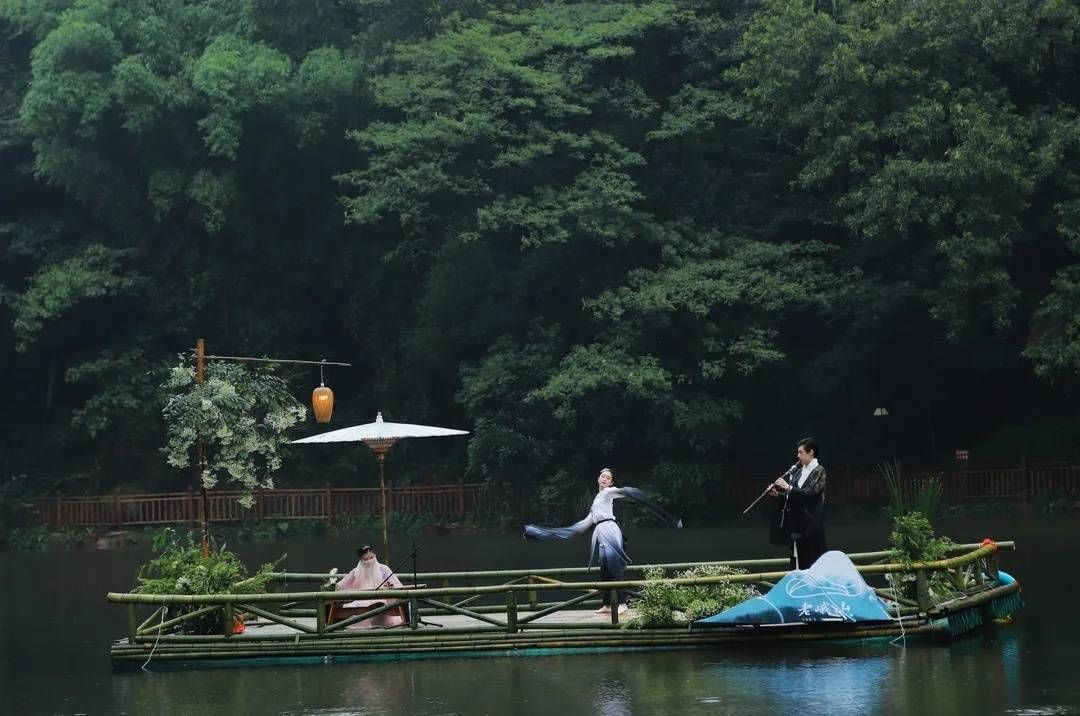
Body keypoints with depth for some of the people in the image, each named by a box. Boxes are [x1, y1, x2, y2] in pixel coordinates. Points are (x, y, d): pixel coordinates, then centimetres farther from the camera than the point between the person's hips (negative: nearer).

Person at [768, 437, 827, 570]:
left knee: (814, 561, -3)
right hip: (796, 525, 7)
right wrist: (777, 494, 1)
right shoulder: (798, 471, 14)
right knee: (798, 562, 6)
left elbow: (810, 493, -18)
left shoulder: (819, 471, -6)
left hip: (811, 524, -7)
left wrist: (788, 487, -18)